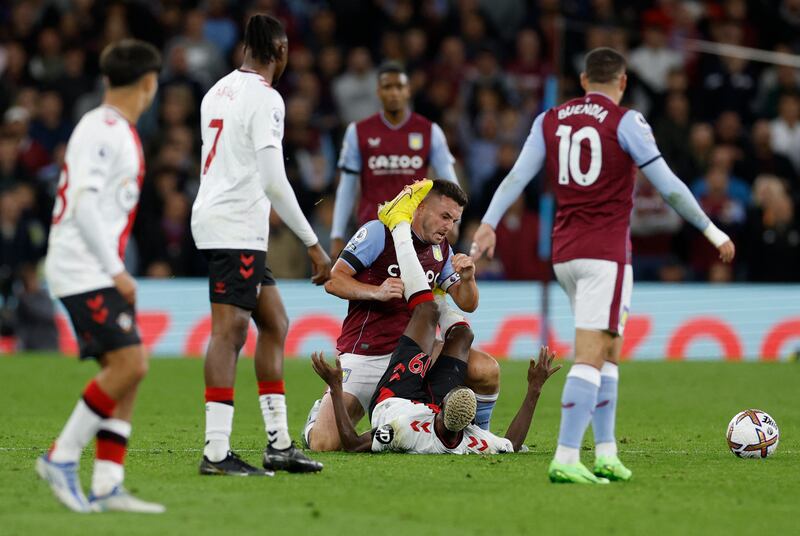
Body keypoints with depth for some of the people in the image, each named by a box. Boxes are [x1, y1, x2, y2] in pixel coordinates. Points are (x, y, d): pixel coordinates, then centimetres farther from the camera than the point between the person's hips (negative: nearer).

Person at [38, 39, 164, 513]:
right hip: (83, 271, -10)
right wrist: (116, 270, -21)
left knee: (129, 368, 3)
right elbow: (83, 203, -21)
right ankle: (61, 457, -8)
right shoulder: (103, 130, -13)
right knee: (129, 363, -16)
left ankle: (108, 484, 1)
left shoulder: (119, 131, 17)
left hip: (101, 271, 10)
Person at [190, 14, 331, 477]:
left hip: (215, 217, 9)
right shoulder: (264, 98, -11)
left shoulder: (219, 91, 15)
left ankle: (279, 443, 14)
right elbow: (273, 181, -17)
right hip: (236, 226, -9)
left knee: (275, 324, 14)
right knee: (229, 331, -12)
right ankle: (217, 452, -16)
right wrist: (314, 244, -14)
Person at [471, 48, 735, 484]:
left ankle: (606, 452, 12)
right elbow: (668, 186, -6)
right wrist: (712, 232, 2)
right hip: (606, 253, -6)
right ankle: (565, 459, -19)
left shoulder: (550, 120, 9)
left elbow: (517, 176, 0)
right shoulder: (625, 122, -5)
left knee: (609, 351, 17)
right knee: (592, 357, -10)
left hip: (564, 253, 6)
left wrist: (488, 224, -3)